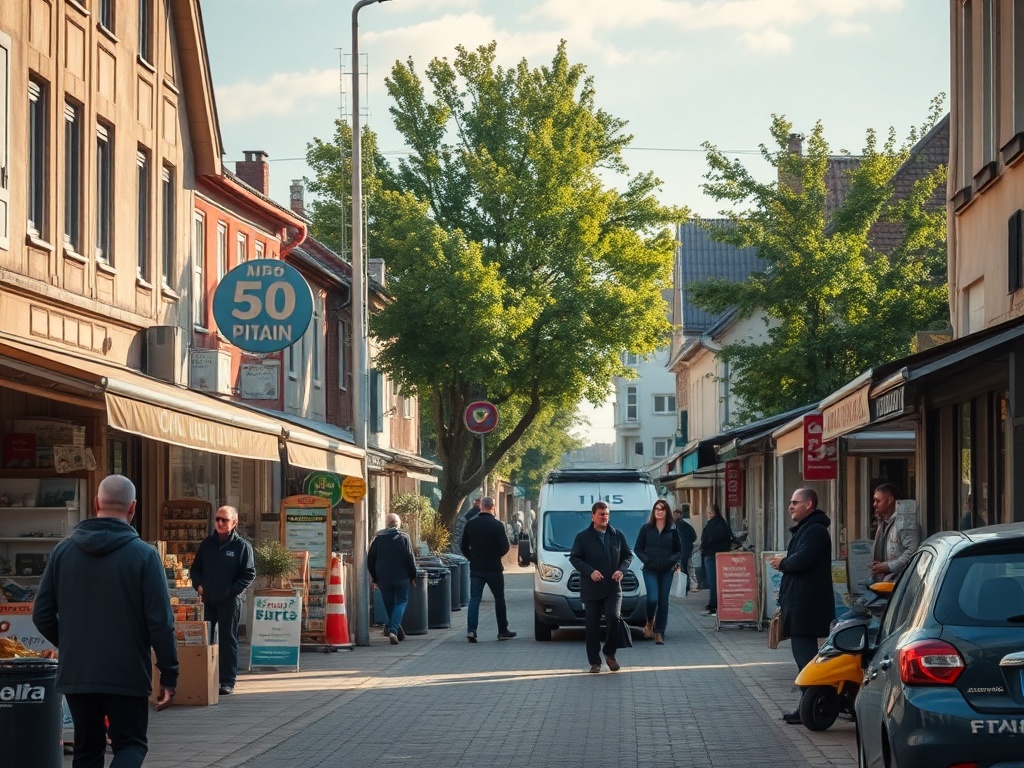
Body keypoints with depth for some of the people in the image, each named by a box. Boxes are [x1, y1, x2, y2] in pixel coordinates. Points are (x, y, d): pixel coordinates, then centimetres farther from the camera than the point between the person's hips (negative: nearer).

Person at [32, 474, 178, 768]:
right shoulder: (143, 555, -10)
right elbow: (160, 621, -11)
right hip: (126, 674, -3)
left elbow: (42, 614, 5)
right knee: (131, 743, 7)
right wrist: (169, 674, -3)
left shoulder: (63, 551, 2)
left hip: (75, 674, 3)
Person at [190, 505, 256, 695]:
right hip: (208, 600, 4)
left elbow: (249, 574, -6)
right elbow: (195, 568, 18)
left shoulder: (241, 546, -4)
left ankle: (228, 681, 3)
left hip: (229, 601, -4)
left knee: (228, 640, 1)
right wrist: (198, 585, 0)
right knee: (204, 639, 6)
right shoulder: (207, 543, 10)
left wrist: (232, 590, -14)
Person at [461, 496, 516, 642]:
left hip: (475, 568, 3)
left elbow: (464, 548, 6)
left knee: (474, 599, 1)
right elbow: (505, 548, -12)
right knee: (499, 599, 11)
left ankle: (471, 630, -14)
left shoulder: (470, 524, 0)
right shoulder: (498, 525, -12)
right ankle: (502, 631, 17)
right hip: (493, 568, -3)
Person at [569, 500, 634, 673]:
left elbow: (628, 555, 15)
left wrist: (621, 569, -5)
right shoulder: (583, 537, 2)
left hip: (613, 587, 1)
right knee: (592, 626, 0)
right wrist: (590, 571, -15)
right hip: (591, 589, -1)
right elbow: (574, 558, -1)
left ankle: (610, 654, 4)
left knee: (613, 618, -16)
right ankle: (594, 662, 9)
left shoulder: (617, 535, 10)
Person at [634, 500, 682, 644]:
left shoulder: (672, 531, 5)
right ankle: (650, 622, 13)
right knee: (653, 598, -16)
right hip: (650, 571, -2)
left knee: (663, 601, 3)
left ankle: (660, 633, 9)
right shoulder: (646, 529, 2)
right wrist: (646, 560, -9)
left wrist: (674, 561, -7)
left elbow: (679, 550, 11)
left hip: (667, 571, 2)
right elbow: (638, 549, 6)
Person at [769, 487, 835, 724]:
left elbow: (801, 560, -26)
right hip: (800, 601, 11)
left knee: (804, 653, -12)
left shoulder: (814, 531, -14)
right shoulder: (804, 529, 21)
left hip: (806, 604, -11)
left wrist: (783, 563, -7)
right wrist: (785, 562, 3)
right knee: (803, 653, 13)